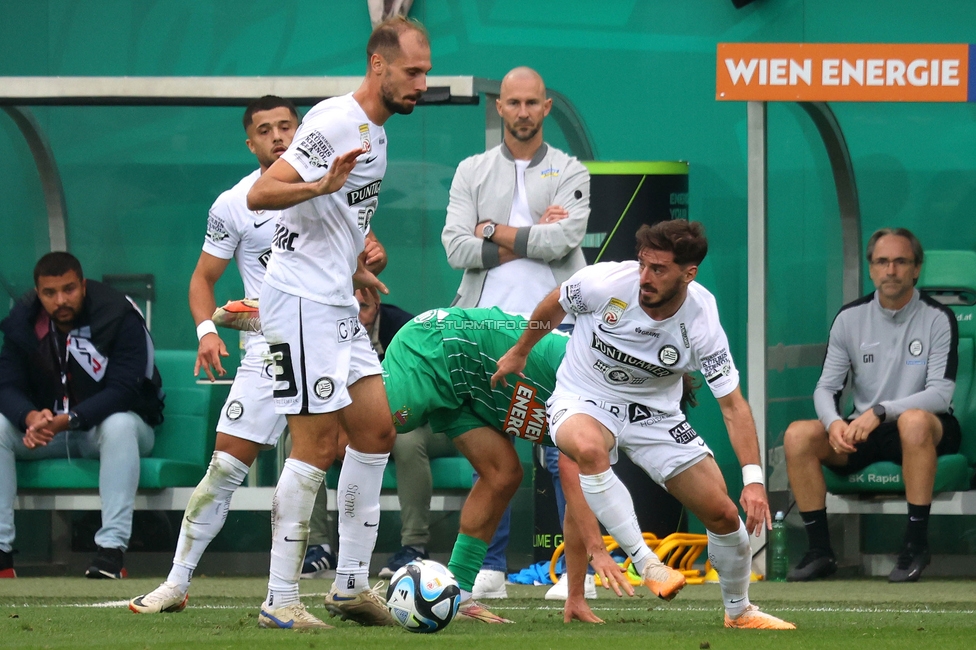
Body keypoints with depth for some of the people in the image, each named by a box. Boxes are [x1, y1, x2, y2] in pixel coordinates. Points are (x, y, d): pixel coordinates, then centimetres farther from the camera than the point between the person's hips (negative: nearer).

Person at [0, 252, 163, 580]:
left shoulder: (120, 316, -20)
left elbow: (122, 391, -27)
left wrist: (66, 421, -40)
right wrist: (31, 418, -35)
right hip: (45, 424, 4)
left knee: (119, 426, -38)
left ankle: (112, 549, -41)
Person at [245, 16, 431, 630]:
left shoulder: (376, 130, 14)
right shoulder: (335, 122, -16)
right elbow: (261, 194, -25)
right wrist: (322, 185, -40)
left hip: (339, 305, 10)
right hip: (301, 302, -10)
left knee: (376, 431, 9)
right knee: (318, 445, -9)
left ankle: (351, 584, 14)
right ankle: (280, 601, -6)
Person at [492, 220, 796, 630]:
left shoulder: (702, 326, -22)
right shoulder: (606, 282, -24)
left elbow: (732, 405, -18)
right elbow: (554, 305, 0)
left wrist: (753, 478, -30)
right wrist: (519, 353, 15)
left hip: (654, 413, 2)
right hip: (584, 401, -2)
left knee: (724, 515, -3)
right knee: (590, 449, -41)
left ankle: (739, 612, 25)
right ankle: (646, 565, -32)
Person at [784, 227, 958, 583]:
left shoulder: (937, 319, -7)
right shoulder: (850, 317, 4)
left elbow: (940, 394, -15)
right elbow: (826, 387, 3)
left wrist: (880, 412, -27)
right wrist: (834, 423, -21)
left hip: (922, 434, -4)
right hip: (861, 432, 4)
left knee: (914, 420, -39)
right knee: (798, 435, -20)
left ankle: (916, 545, -32)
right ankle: (819, 550, -13)